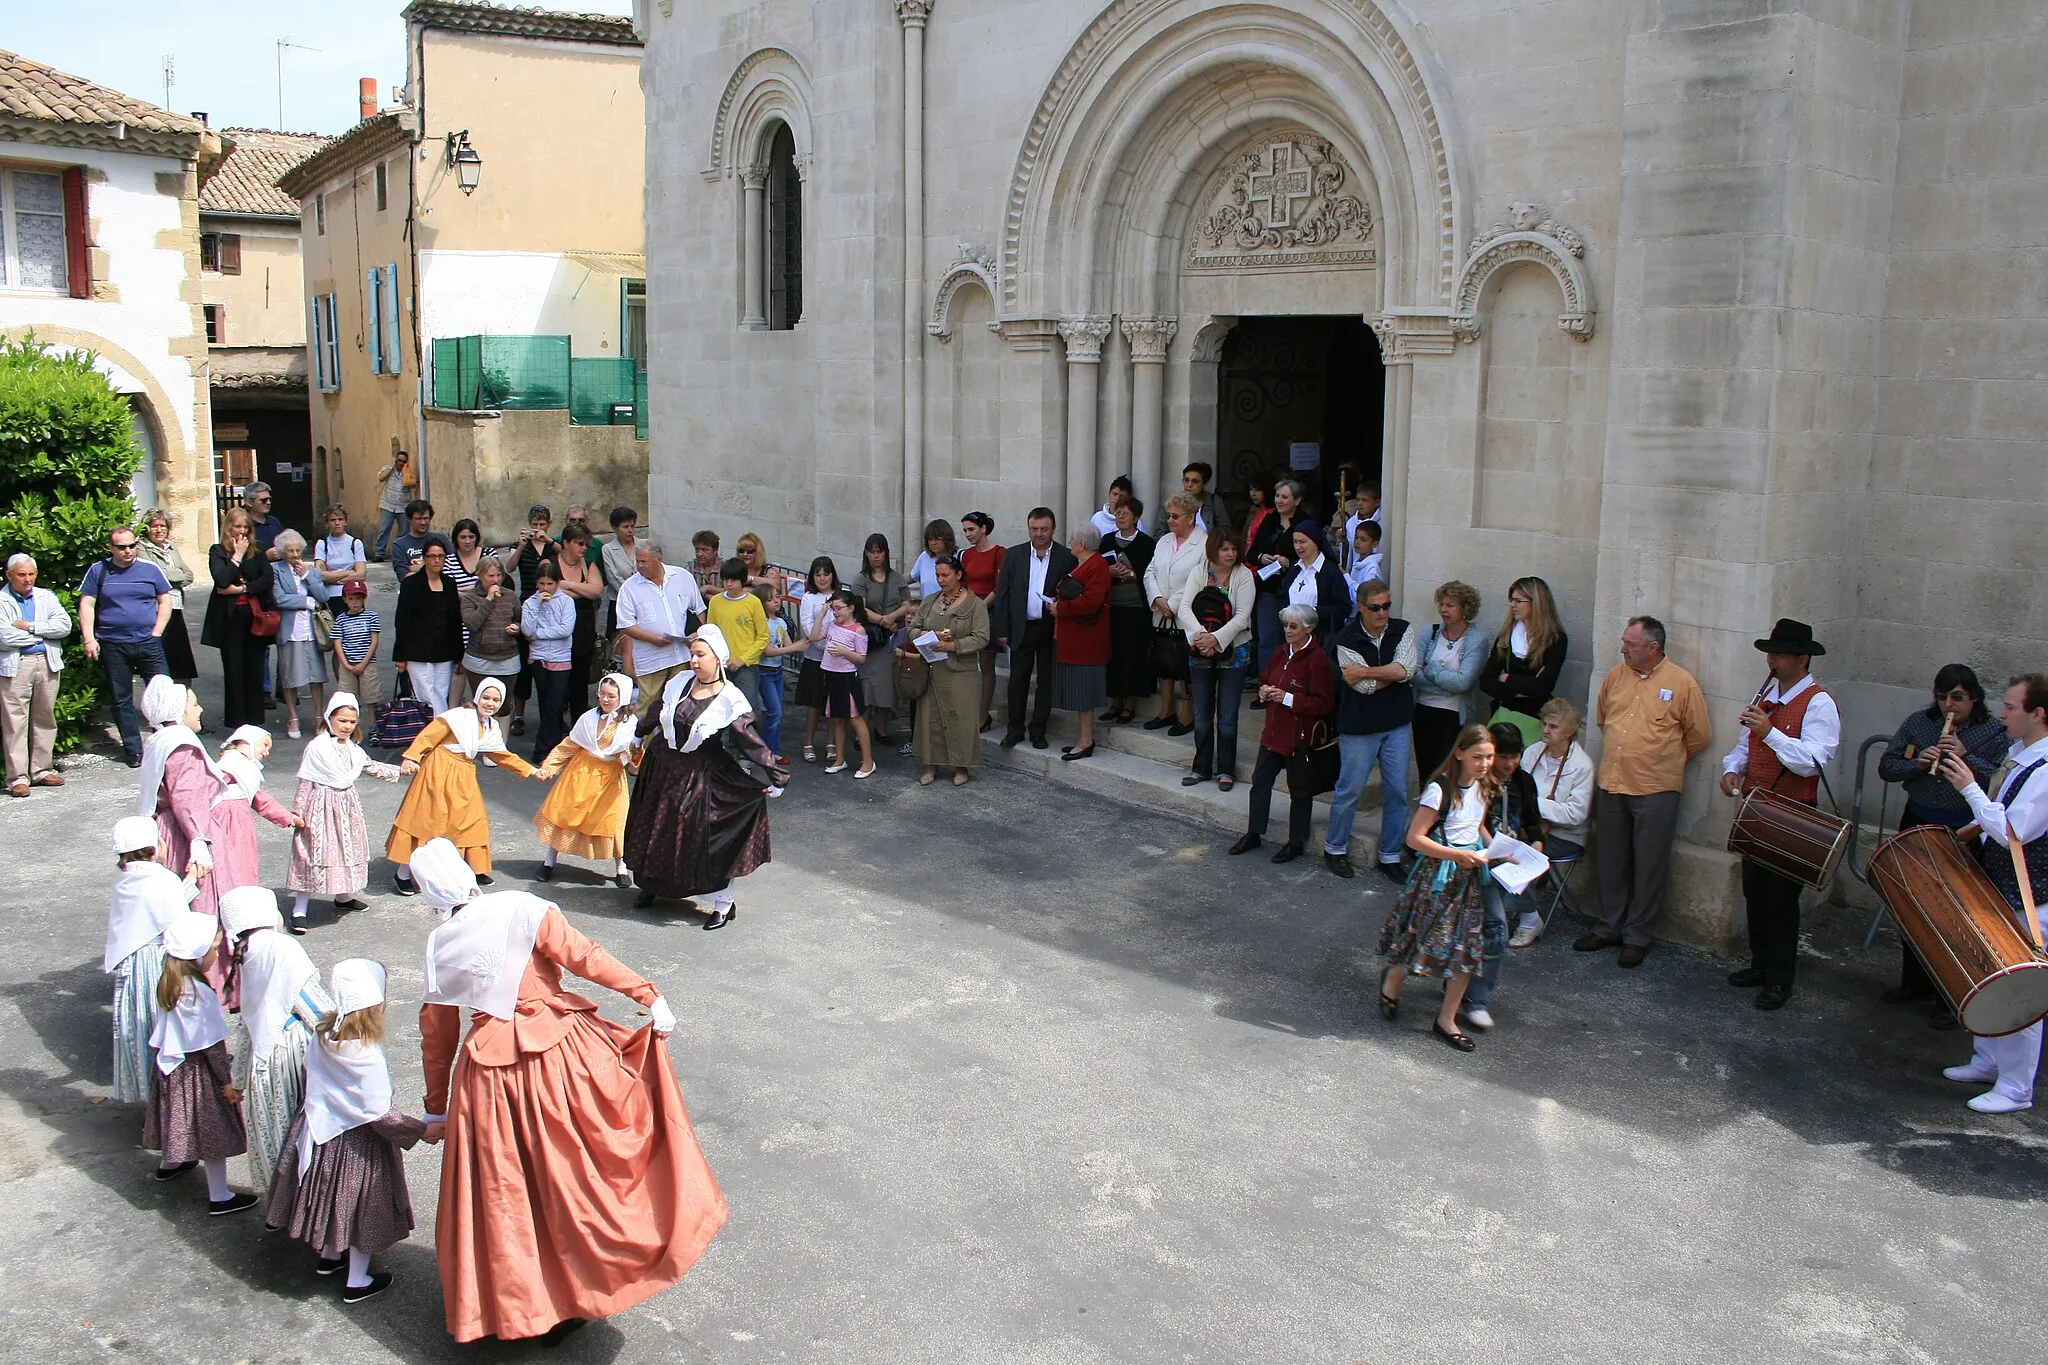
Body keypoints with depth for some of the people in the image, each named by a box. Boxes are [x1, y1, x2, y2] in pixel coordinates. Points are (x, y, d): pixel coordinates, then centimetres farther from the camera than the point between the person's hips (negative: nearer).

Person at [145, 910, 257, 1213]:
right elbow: (212, 1044, -22)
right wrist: (226, 1081, -13)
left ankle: (170, 1163, 54)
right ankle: (219, 1197, 11)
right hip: (197, 1071, -8)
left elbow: (165, 1031, 9)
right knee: (211, 1130, 3)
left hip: (171, 1065, 8)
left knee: (180, 1118, 30)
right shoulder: (199, 994, -28)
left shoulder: (168, 984, -2)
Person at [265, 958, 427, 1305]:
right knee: (361, 1205, 12)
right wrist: (422, 1129, -19)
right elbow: (379, 1115, -27)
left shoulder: (322, 1035, -10)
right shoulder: (366, 1056, -30)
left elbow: (312, 1073, 6)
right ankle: (356, 1282, 25)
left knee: (333, 1197, 27)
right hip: (356, 1142, -7)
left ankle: (328, 1256, 48)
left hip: (321, 1130, 7)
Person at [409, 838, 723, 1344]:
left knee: (503, 1191, 15)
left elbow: (436, 1034, 12)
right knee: (574, 1170, 8)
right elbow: (583, 956, -15)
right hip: (557, 1051, -3)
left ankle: (515, 1300, 28)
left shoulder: (439, 946, 4)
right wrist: (647, 994, -12)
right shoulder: (520, 909, -7)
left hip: (488, 1074, 3)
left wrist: (436, 1109, 22)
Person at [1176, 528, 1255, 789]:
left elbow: (1242, 616, -13)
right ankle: (1202, 767, 21)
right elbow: (1184, 608, -10)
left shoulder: (1244, 576, -5)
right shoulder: (1199, 573, 1)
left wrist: (1216, 637, -23)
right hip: (1200, 653, 2)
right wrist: (1199, 634, -26)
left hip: (1233, 652, -2)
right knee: (1202, 714, 10)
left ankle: (1225, 770, 13)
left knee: (1227, 715, 2)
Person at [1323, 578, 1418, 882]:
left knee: (1397, 792, 6)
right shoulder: (1347, 639, -11)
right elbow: (1365, 687, -19)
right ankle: (1335, 848, 25)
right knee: (1349, 791, 5)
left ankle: (1390, 856, 19)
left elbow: (1405, 670, -19)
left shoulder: (1403, 630, -3)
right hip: (1359, 727, -3)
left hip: (1396, 725, 3)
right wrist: (1393, 672, -10)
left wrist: (1365, 672, -20)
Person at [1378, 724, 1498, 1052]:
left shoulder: (1483, 787, 5)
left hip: (1471, 874, 7)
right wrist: (1458, 855, -23)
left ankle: (1446, 1020, 14)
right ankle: (1392, 981, 33)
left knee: (1467, 947, 4)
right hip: (1438, 874, -7)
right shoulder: (1439, 789, -18)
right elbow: (1415, 838, -18)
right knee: (1428, 940, 0)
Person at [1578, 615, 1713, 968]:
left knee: (1649, 867, 4)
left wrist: (1665, 759, 8)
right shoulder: (1615, 676, 5)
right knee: (1612, 863, 14)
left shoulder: (1681, 683, -8)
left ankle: (1637, 936, 15)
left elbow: (1700, 736, -1)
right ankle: (1609, 927, 27)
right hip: (1611, 785, 5)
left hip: (1655, 790, -4)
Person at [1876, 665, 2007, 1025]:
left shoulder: (1995, 732, -5)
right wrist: (1916, 764, -16)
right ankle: (1914, 982, 32)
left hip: (1964, 833, -4)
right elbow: (1885, 767, 2)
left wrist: (1967, 758, -23)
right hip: (1918, 825, 4)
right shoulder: (1918, 723, 4)